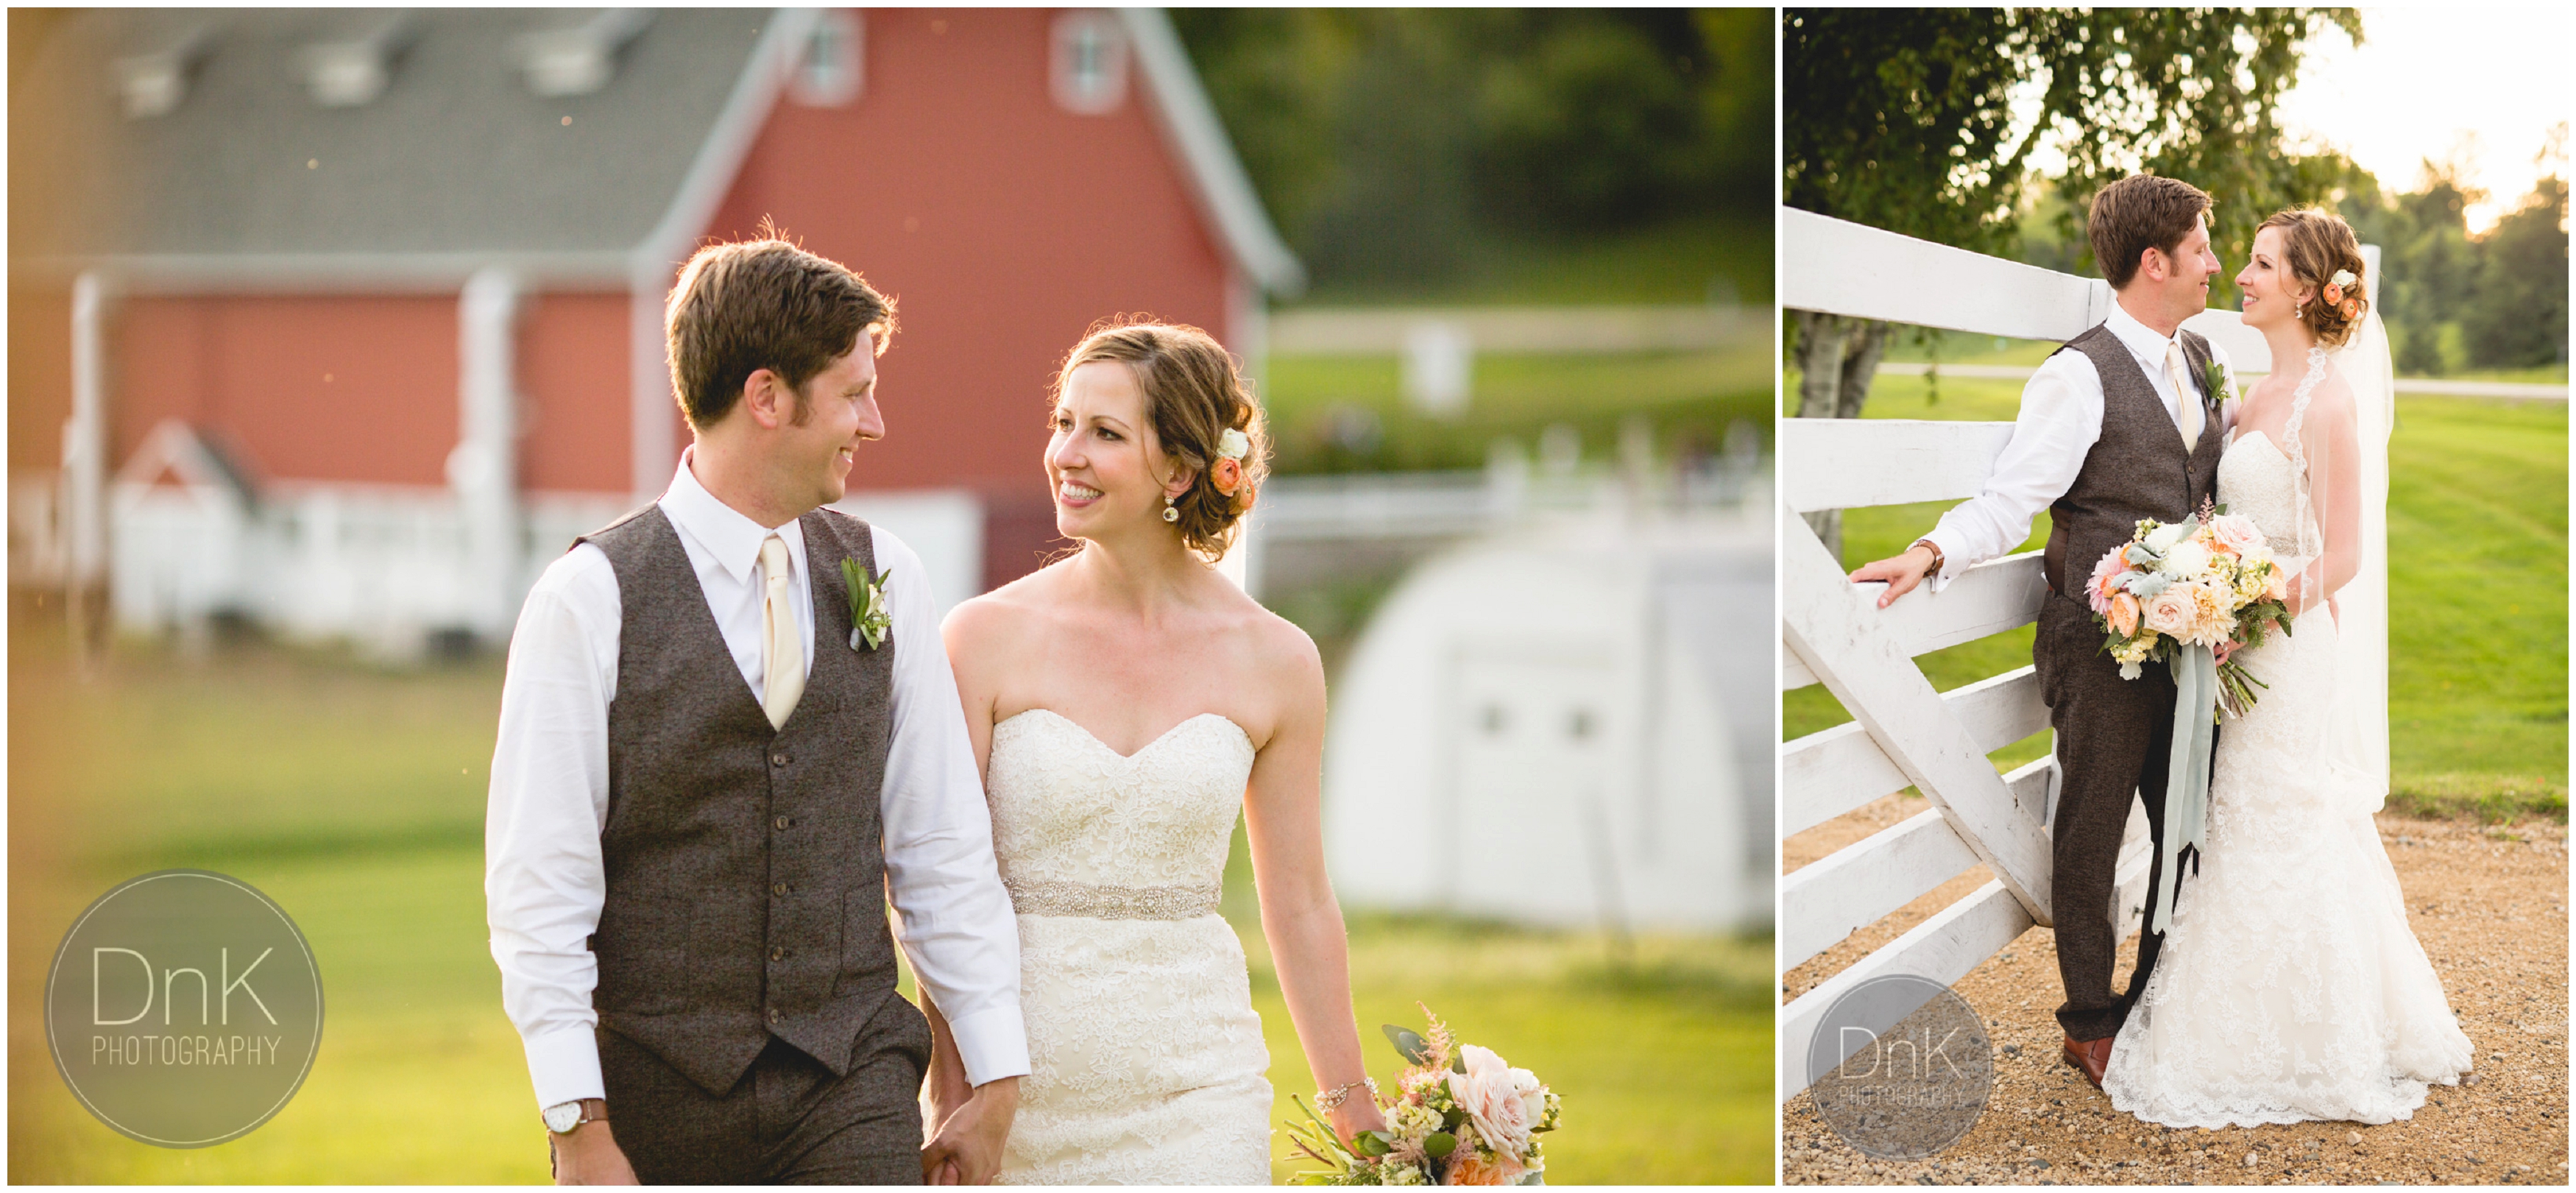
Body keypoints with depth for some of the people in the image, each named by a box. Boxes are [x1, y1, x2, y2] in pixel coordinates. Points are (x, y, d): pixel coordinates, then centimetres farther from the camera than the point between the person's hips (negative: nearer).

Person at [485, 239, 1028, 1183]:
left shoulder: (885, 581, 7)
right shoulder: (591, 599, -6)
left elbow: (945, 849, 9)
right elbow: (538, 885, -8)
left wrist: (995, 1077, 7)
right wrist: (582, 1128, -13)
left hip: (852, 1092, 3)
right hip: (657, 1096, -3)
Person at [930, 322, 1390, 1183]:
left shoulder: (1274, 660, 1)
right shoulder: (988, 638, -3)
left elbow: (1299, 901, 9)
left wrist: (1355, 1111, 12)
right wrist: (951, 1096, -9)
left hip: (1193, 1092, 1)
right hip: (1017, 1089, -1)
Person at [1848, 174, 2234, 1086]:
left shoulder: (2208, 362, 11)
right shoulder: (2079, 377, -13)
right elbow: (2009, 502, -19)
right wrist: (1932, 555, -35)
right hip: (2102, 642, -7)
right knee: (2093, 829, 3)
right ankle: (2089, 1023, 15)